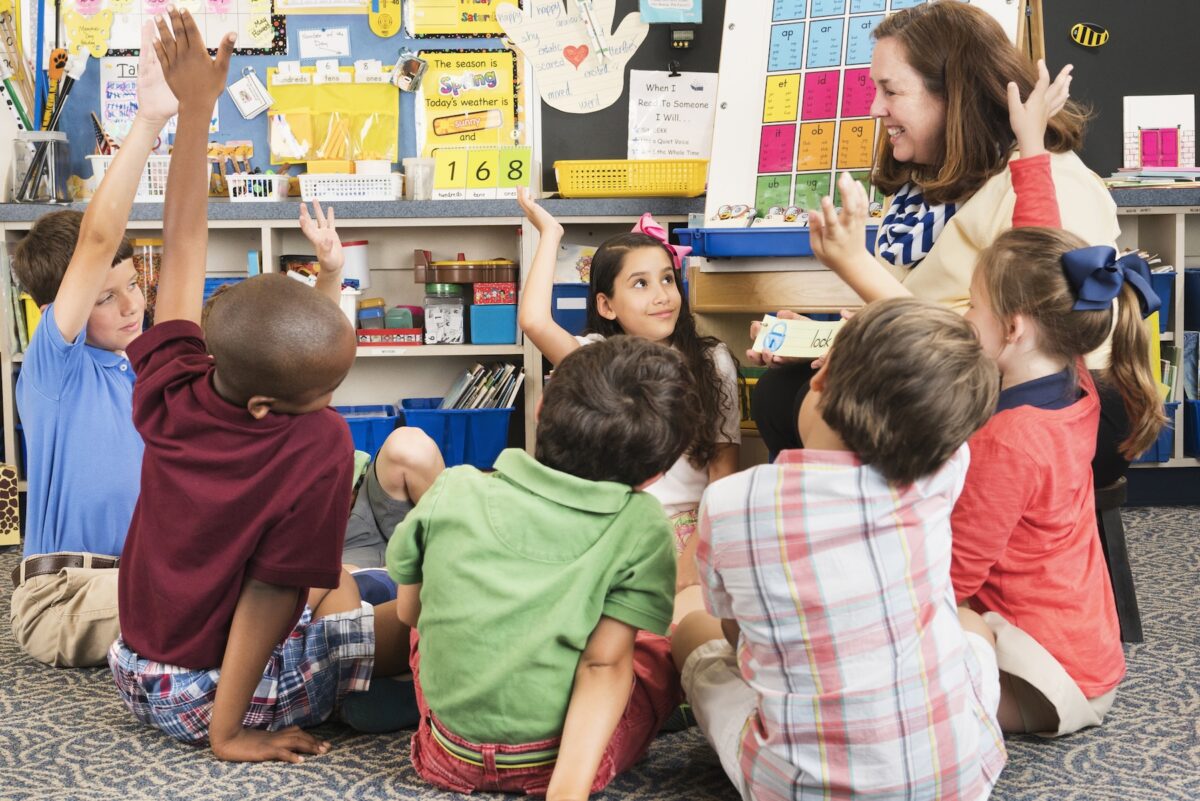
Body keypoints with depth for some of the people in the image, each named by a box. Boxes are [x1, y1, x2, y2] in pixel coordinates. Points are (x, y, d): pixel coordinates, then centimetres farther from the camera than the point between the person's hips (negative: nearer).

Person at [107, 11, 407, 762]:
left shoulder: (170, 393, -12)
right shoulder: (321, 444, -27)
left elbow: (183, 242, -3)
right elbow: (273, 593, -24)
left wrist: (196, 105, 0)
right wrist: (229, 730, -15)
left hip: (141, 681, 6)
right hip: (221, 695, -6)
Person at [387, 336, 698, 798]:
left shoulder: (454, 492, -10)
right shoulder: (640, 528, -16)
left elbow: (408, 611, 4)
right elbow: (606, 664, -22)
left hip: (451, 756, 2)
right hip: (574, 753, -2)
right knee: (664, 643, 28)